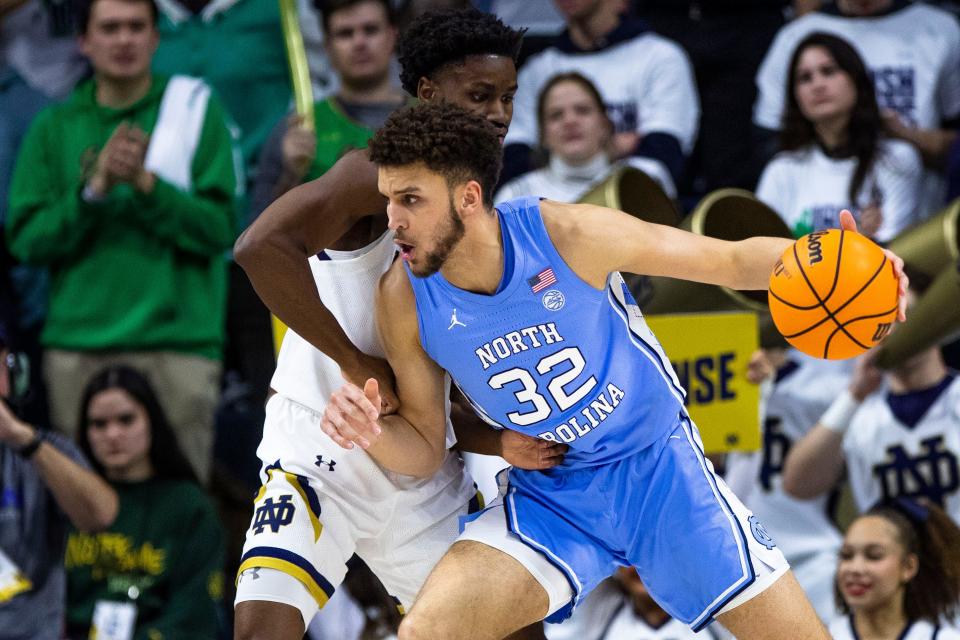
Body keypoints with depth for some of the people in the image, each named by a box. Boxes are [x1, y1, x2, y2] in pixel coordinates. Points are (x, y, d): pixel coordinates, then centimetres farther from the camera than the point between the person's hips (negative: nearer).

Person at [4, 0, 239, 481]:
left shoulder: (196, 111, 7)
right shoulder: (53, 128, 12)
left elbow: (218, 227, -1)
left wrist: (145, 183, -13)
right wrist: (94, 191, -10)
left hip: (176, 346, -2)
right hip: (76, 347, 2)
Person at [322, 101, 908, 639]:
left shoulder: (566, 235, -23)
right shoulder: (405, 301, -14)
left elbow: (733, 261, -14)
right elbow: (426, 447, 0)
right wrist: (372, 434, -23)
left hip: (658, 466, -1)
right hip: (550, 500, 1)